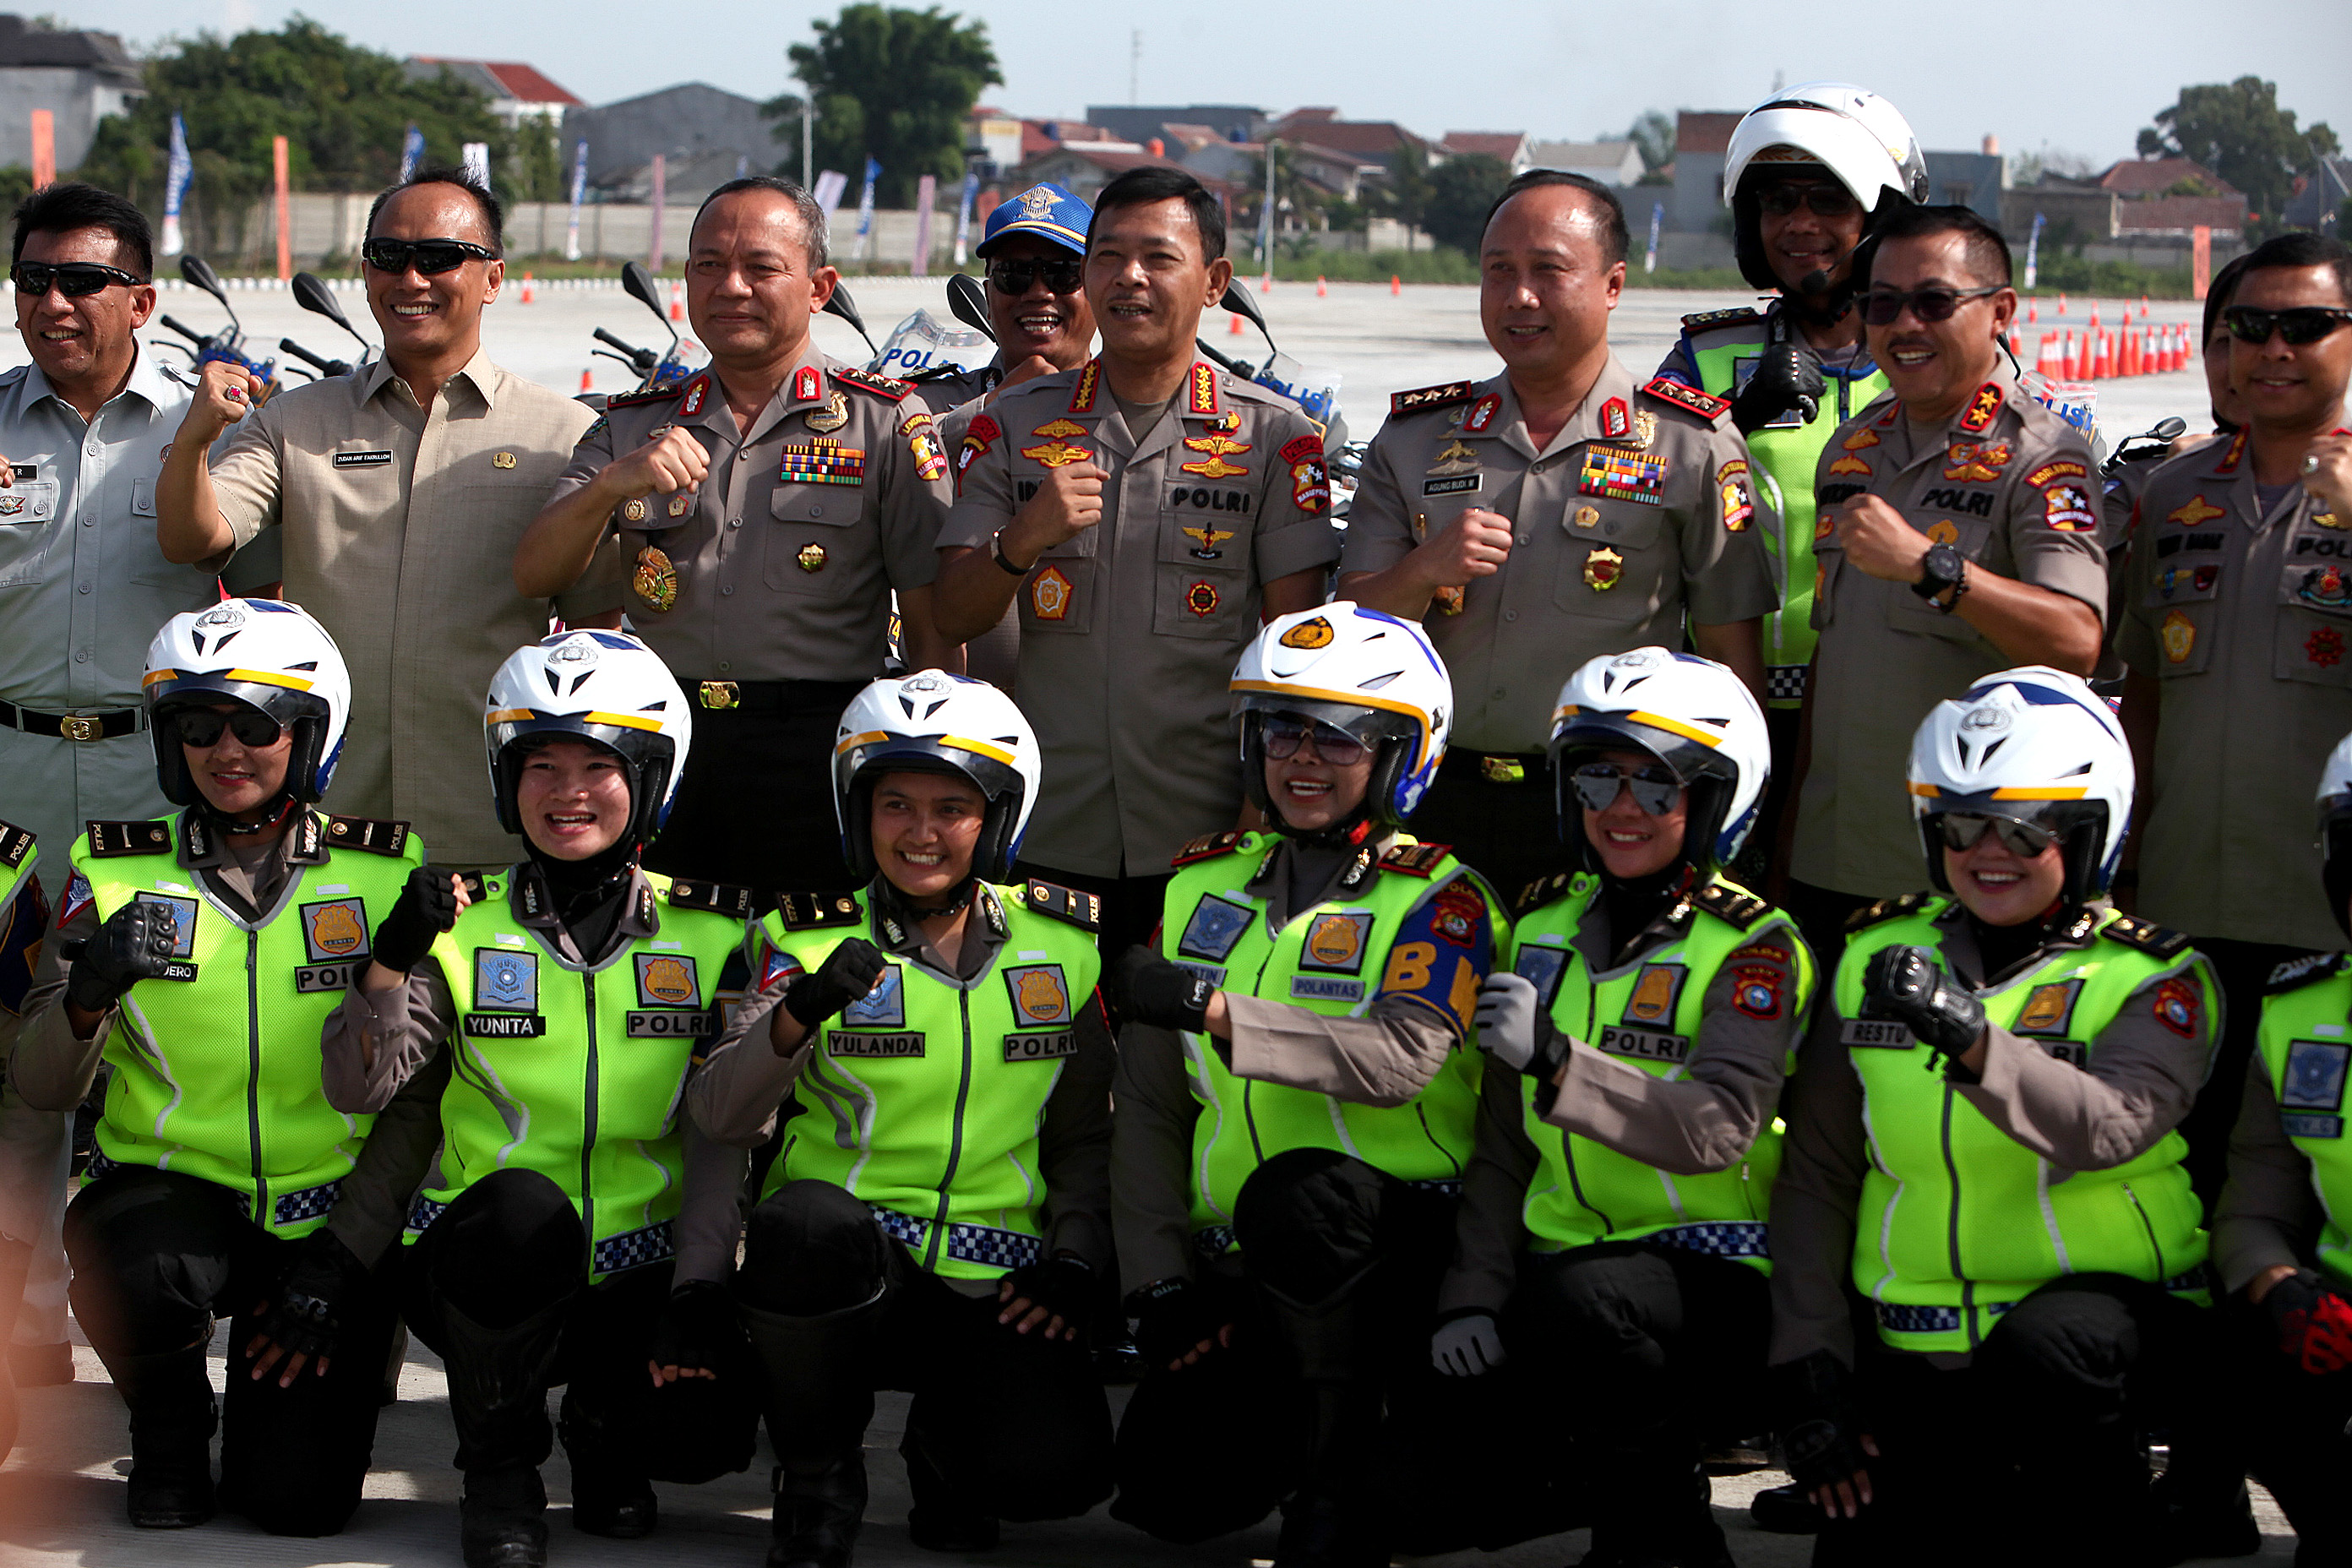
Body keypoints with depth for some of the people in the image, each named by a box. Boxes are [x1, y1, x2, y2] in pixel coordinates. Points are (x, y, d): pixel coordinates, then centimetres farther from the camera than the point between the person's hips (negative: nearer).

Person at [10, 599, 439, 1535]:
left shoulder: (385, 873, 0)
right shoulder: (118, 873, 1)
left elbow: (419, 1095, -1)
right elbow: (40, 1088, -2)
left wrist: (342, 1259, -10)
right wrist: (90, 994, -24)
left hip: (329, 1218, 0)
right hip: (169, 1193, 0)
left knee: (297, 1500, -13)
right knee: (132, 1274, -36)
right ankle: (169, 1425, 0)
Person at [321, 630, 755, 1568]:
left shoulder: (707, 933, 4)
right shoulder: (465, 926, 3)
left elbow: (718, 1131, -1)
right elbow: (355, 1088, -6)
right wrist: (393, 958, -22)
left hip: (636, 1277, 1)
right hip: (483, 1266, -1)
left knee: (705, 1430, -26)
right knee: (524, 1209, -36)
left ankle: (604, 1426, 14)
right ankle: (498, 1466, -9)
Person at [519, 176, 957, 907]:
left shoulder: (885, 421, 4)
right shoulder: (633, 428, 14)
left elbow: (933, 632, 1)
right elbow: (535, 573, 1)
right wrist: (616, 483, -18)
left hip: (819, 763, -3)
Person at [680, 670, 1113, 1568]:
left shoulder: (1065, 946, 8)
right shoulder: (810, 939, 0)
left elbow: (1087, 1131, 15)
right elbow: (722, 1120, -12)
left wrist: (1073, 1260, 0)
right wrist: (799, 1014, -29)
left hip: (994, 1287, 2)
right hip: (845, 1267, -1)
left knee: (1054, 1475, -25)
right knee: (809, 1218, -38)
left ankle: (942, 1442, 15)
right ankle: (818, 1480, -10)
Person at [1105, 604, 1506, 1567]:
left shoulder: (1437, 899, -6)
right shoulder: (1203, 888, 11)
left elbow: (1401, 1058, -26)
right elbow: (1149, 1108, 9)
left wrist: (1210, 1007, -32)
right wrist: (1162, 1286, -1)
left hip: (1397, 1246, -5)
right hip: (1240, 1270, 5)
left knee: (1298, 1191, -37)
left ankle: (1346, 1481, -18)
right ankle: (1305, 1422, 21)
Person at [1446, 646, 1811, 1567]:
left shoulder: (1753, 948, -7)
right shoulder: (1543, 926, 11)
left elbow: (1716, 1130, -24)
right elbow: (1503, 1144, 11)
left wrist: (1557, 1060, -36)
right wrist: (1474, 1293, -3)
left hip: (1712, 1272, -5)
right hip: (1565, 1258, 5)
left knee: (1581, 1296, -38)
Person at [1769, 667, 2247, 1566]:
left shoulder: (2154, 983, -4)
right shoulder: (1879, 958, 8)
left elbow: (2106, 1126, -25)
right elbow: (1815, 1179, 9)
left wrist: (1972, 1039, -41)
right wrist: (1811, 1371, 0)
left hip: (2106, 1315, -4)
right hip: (1918, 1359, 4)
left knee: (2046, 1345, -36)